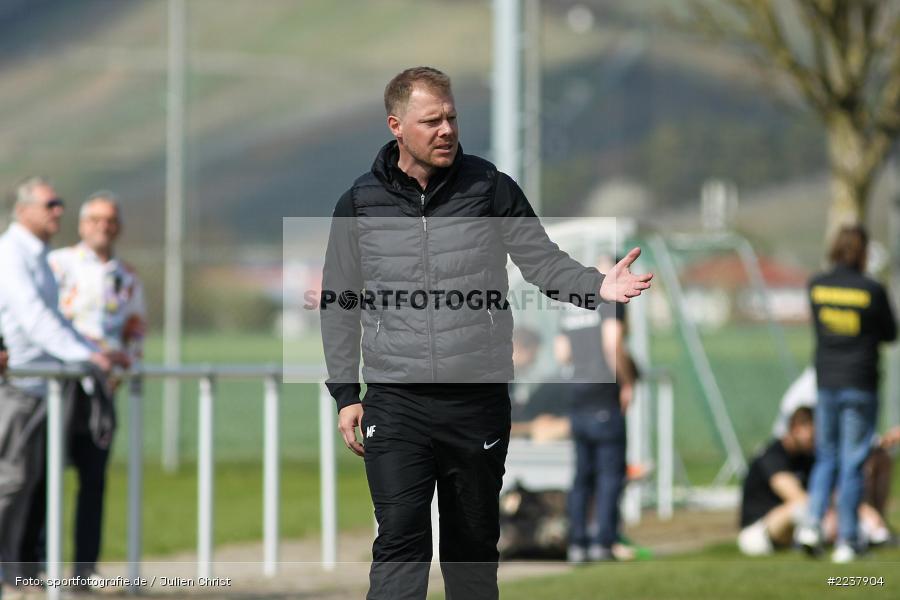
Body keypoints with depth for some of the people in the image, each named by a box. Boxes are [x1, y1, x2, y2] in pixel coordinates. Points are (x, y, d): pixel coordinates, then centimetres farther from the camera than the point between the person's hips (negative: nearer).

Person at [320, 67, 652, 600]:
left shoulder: (490, 188, 2)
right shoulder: (361, 203, 3)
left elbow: (543, 261, 3)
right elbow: (339, 305, 10)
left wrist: (599, 286, -16)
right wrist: (345, 394, 7)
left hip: (479, 399, 1)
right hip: (395, 403, -1)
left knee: (475, 539, 10)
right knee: (401, 538, -12)